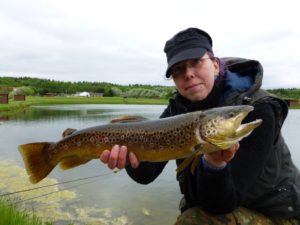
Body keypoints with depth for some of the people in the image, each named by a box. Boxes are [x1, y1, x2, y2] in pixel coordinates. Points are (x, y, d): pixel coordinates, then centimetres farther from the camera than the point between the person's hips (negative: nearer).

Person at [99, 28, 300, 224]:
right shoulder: (179, 109, -8)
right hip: (209, 207, 5)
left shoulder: (256, 110, -25)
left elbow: (222, 202, -26)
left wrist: (215, 163, -44)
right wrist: (132, 156, -35)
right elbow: (146, 174, -15)